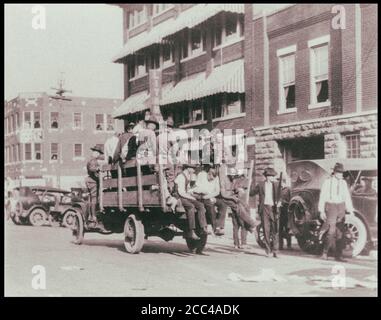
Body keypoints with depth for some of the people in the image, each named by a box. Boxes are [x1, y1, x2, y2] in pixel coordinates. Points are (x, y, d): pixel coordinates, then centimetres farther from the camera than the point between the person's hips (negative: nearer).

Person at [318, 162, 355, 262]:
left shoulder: (343, 183, 9)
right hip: (330, 207, -5)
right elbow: (322, 197, -5)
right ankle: (325, 252, 3)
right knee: (331, 232, -12)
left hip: (341, 208, 5)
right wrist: (321, 211, -10)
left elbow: (347, 197, 12)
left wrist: (351, 210, 6)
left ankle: (338, 256, 6)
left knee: (340, 232, 2)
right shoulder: (328, 182, -5)